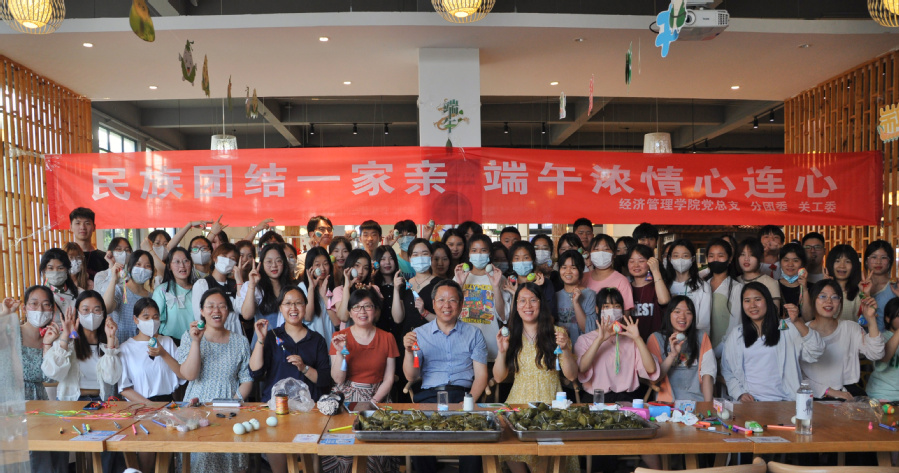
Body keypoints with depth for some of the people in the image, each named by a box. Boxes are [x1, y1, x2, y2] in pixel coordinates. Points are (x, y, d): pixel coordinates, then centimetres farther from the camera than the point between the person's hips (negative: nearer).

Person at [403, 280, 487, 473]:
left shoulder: (473, 334, 12)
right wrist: (409, 351, -13)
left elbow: (481, 375, 5)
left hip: (462, 394, 0)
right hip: (429, 395, 1)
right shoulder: (419, 333, 13)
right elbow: (411, 376, 5)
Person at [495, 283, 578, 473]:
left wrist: (565, 349, -15)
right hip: (519, 401, 2)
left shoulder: (557, 333, 4)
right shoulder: (511, 336, 10)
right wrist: (502, 351, -8)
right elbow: (499, 377, 8)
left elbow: (571, 376, 1)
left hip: (550, 402, -2)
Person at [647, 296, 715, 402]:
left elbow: (708, 373, 3)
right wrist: (672, 354, -13)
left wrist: (708, 404, -10)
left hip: (697, 401, 2)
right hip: (668, 402, -2)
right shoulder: (657, 338, 7)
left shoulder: (702, 337, 14)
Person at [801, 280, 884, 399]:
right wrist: (828, 391, -12)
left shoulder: (850, 328, 13)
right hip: (815, 396, -3)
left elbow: (875, 355, -2)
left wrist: (871, 320, -8)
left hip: (847, 391, 3)